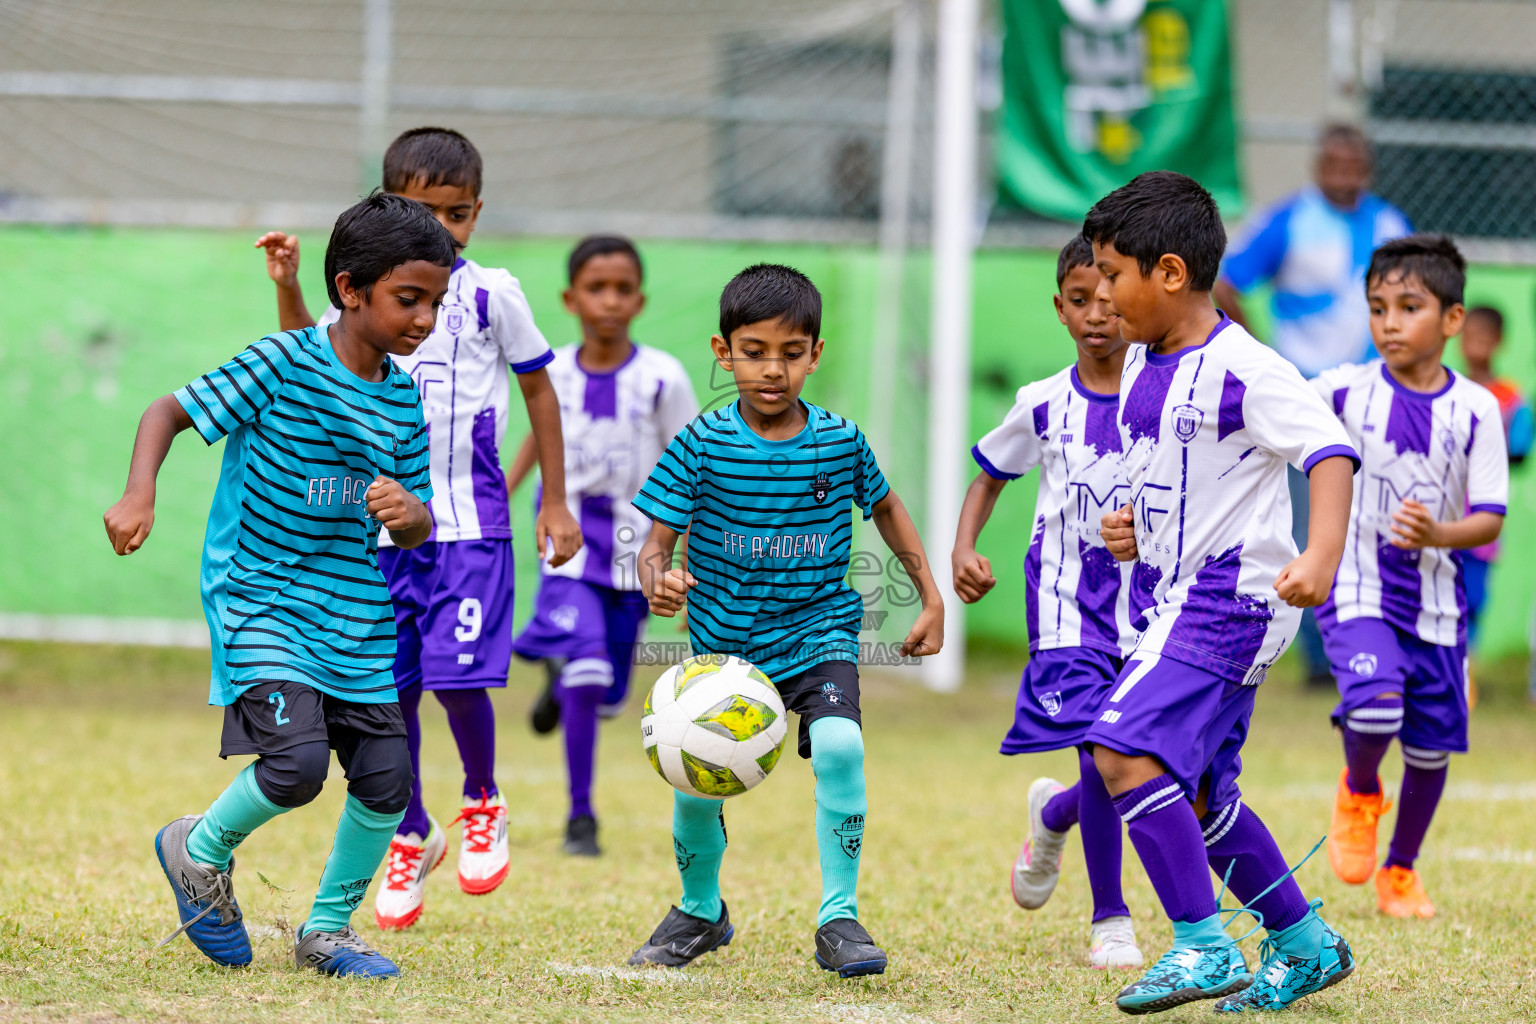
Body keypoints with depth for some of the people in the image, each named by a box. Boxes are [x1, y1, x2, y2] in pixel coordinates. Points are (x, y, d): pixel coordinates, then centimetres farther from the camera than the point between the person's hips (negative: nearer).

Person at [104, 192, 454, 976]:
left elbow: (417, 528, 11)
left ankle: (327, 930, 22)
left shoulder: (403, 397, 5)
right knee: (296, 763, -22)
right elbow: (169, 411, -8)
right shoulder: (282, 365, -12)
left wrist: (409, 516, -14)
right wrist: (138, 496, -24)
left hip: (353, 610, 6)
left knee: (386, 779, 0)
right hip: (260, 595, -6)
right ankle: (202, 852, 9)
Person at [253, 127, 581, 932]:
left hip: (468, 519, -3)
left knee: (458, 674, -13)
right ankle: (411, 837, 23)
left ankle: (482, 805, 15)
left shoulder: (490, 294, -2)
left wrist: (555, 502, 7)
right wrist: (288, 288, 1)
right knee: (389, 686, 5)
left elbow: (538, 389, 7)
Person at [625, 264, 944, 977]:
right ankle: (700, 911, 31)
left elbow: (884, 506, 16)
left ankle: (839, 919, -14)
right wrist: (657, 583, -34)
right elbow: (656, 542, -10)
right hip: (725, 643, 0)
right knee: (697, 786, -2)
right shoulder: (703, 444, -10)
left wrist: (930, 598, 15)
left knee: (839, 747, -26)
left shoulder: (840, 442, -4)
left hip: (819, 632, 0)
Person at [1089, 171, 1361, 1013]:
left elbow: (1330, 451, -23)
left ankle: (1205, 947, -16)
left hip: (1230, 598, -10)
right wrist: (1131, 529, 8)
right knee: (1197, 797, 14)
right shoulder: (1142, 368, 11)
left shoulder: (1244, 370, -16)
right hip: (1171, 598, 10)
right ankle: (1306, 946, 30)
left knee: (1126, 750, -22)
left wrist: (1322, 555, -37)